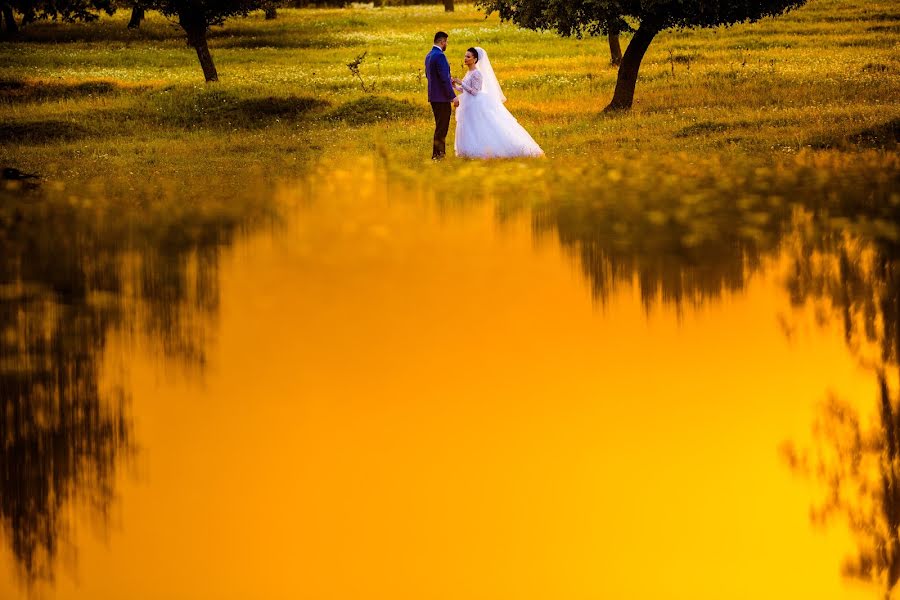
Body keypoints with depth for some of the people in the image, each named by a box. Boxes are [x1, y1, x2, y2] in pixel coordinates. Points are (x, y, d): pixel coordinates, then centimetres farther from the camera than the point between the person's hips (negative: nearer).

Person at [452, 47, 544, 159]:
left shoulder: (476, 74, -15)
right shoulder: (469, 73, 13)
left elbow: (474, 91, -21)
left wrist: (461, 83, -20)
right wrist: (456, 86, 8)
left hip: (477, 106, -10)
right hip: (470, 107, 10)